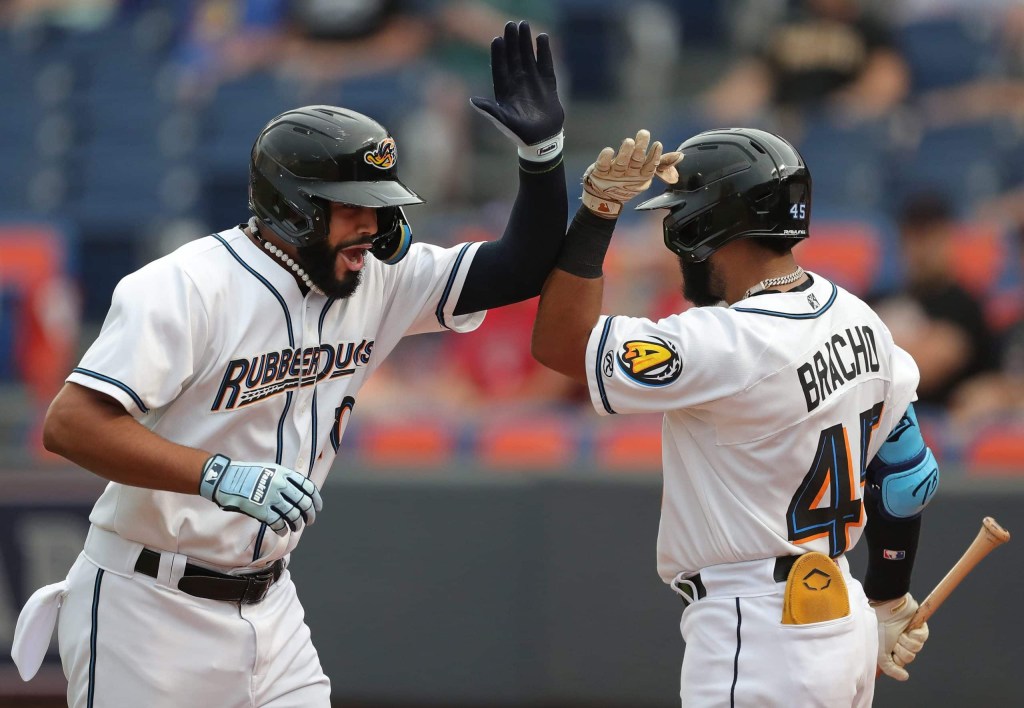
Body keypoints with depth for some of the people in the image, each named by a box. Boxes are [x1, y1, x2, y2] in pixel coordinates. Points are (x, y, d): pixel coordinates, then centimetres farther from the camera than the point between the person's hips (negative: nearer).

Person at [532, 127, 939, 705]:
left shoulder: (732, 346, -22)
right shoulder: (858, 321, 5)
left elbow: (560, 344, -18)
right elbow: (906, 473, 14)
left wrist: (598, 212, -16)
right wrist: (891, 606, 26)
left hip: (758, 639, -9)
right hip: (843, 623, 9)